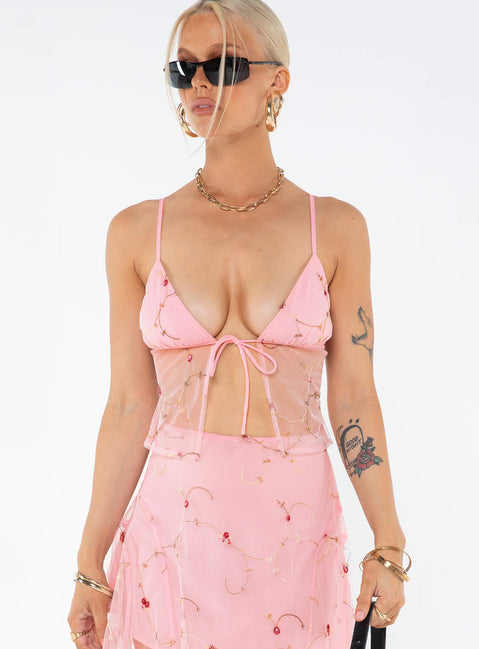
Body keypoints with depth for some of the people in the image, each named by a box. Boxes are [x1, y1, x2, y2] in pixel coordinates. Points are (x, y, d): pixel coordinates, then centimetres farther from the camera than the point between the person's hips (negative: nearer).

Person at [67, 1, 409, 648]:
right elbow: (130, 404, 2)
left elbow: (354, 397, 1)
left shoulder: (336, 227, 0)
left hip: (296, 527, 0)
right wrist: (90, 564, 2)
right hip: (173, 520, 0)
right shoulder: (138, 231, 1)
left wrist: (388, 547, -2)